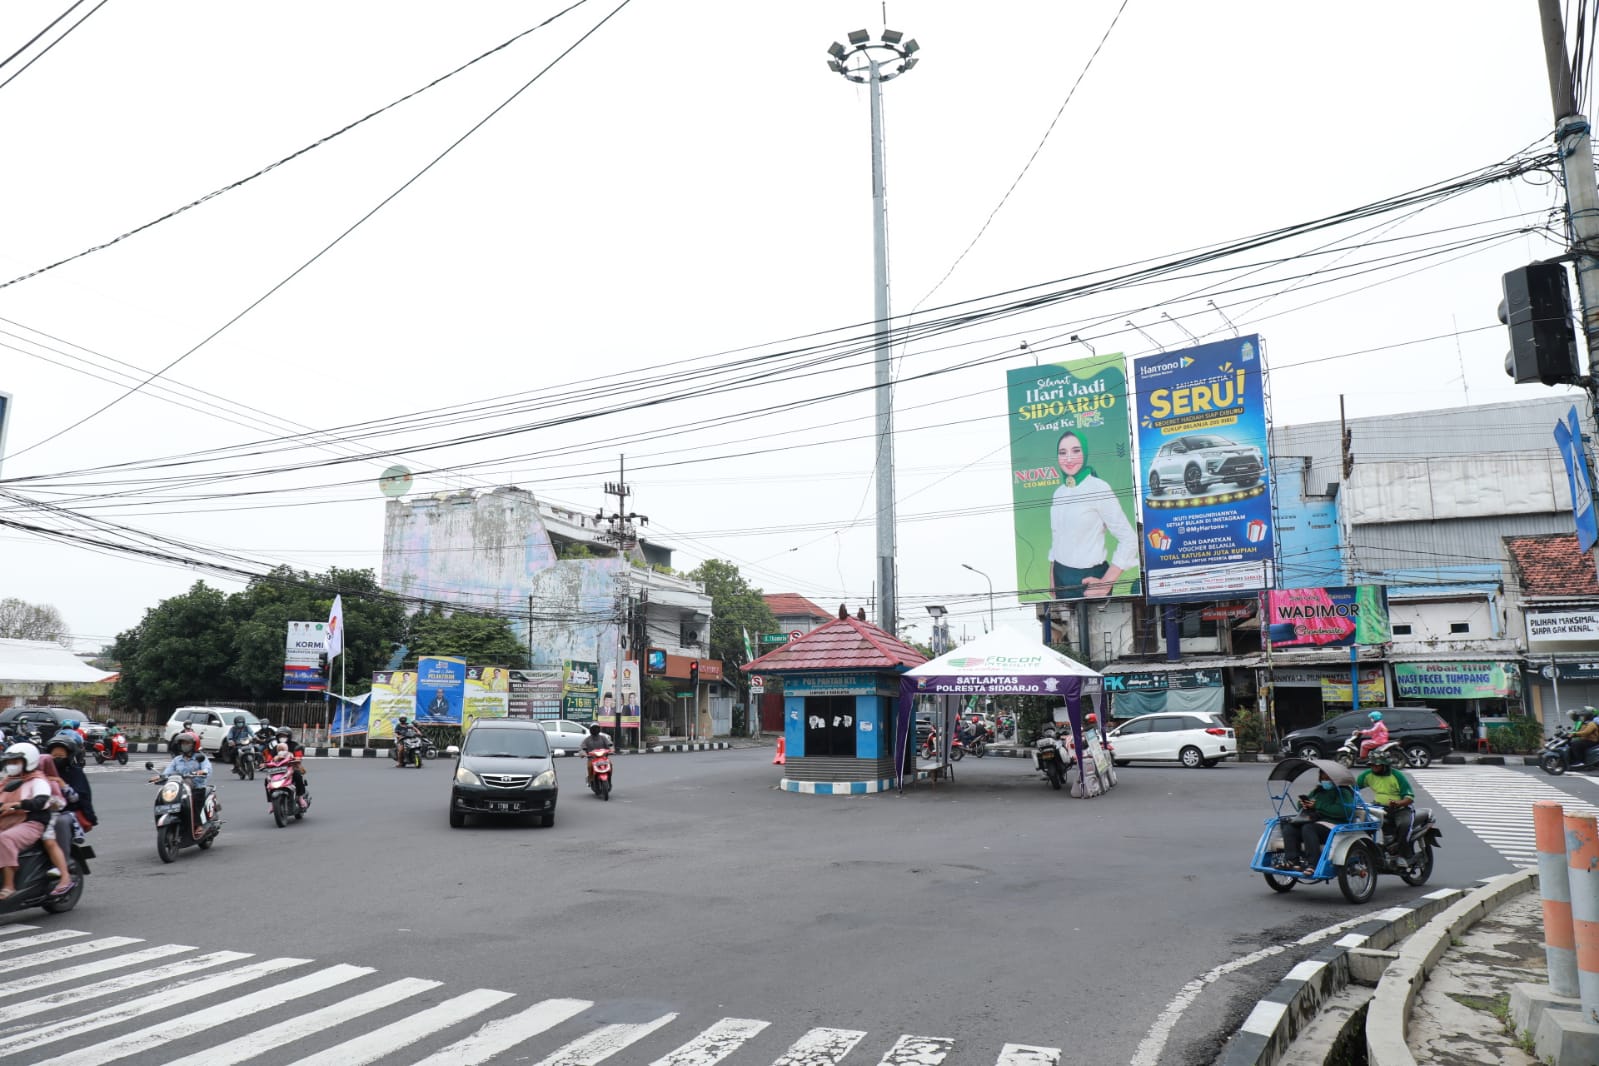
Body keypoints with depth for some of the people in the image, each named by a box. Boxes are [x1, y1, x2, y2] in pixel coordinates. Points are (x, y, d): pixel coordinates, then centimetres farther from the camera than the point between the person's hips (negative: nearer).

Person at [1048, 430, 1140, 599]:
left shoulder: (1098, 488, -12)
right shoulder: (1058, 493, 7)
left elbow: (1129, 539, -13)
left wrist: (1106, 583, -14)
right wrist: (1052, 585, 13)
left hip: (1088, 579, -6)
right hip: (1061, 578, 6)